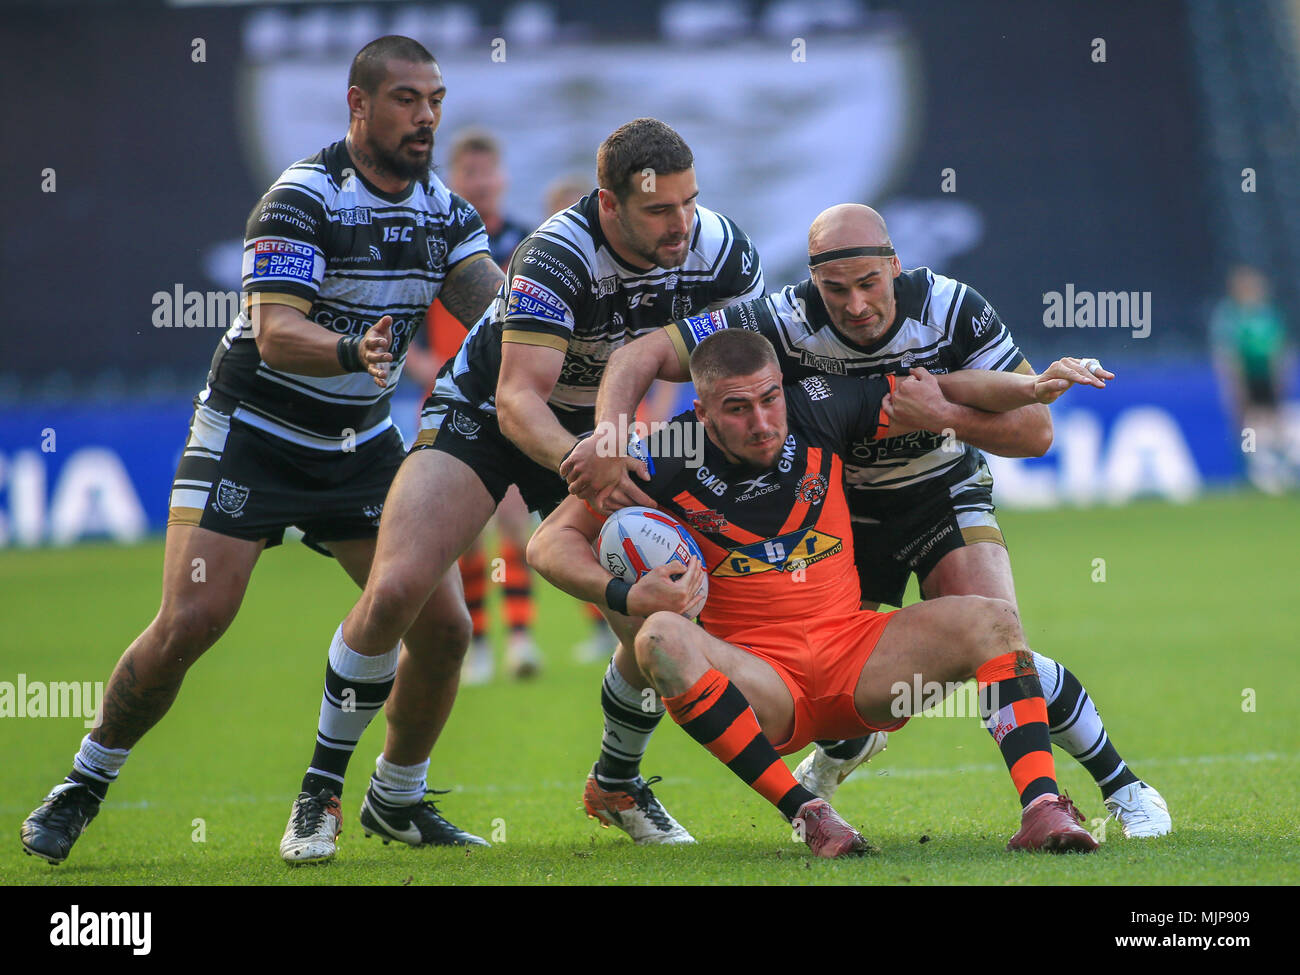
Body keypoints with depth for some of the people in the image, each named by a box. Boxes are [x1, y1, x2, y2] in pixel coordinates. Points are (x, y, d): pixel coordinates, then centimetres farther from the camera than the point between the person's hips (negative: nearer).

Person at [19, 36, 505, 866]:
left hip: (360, 441, 6)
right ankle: (82, 789, 4)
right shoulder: (304, 197, -19)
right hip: (252, 432, -6)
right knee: (192, 620, -16)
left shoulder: (444, 207, 1)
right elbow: (274, 333, -29)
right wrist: (351, 351, -48)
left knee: (440, 621, -5)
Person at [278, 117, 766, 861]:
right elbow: (518, 398, -38)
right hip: (482, 415, -4)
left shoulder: (720, 249, -18)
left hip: (601, 435, 4)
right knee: (398, 591, -23)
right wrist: (573, 458, -56)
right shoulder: (558, 256, -33)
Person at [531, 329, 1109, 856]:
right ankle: (807, 814, -36)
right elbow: (551, 542, -7)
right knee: (661, 640, -34)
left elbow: (942, 393, 9)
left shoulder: (818, 409, -2)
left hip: (852, 650, 3)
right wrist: (624, 596, -25)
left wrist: (1032, 388, -7)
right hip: (757, 679, -3)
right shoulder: (667, 460, -10)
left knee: (991, 621, -17)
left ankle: (1042, 807, -30)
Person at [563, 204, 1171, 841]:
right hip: (840, 502, 1)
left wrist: (946, 414, -37)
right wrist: (606, 441, -46)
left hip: (943, 493, -1)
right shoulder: (785, 322, -29)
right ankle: (844, 746, 38)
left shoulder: (952, 309, -26)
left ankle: (1121, 786, 2)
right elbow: (640, 356, -29)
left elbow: (1036, 431, -20)